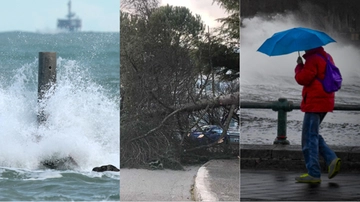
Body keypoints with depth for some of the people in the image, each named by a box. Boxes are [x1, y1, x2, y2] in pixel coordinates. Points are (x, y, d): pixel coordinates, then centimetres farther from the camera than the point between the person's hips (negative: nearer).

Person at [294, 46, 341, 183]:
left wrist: (299, 65, -1)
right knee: (313, 135, 19)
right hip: (325, 102, 10)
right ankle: (332, 159, 5)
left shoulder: (313, 59, -16)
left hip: (314, 103, -10)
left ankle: (313, 174, -4)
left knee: (309, 138, -4)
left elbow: (302, 79, -18)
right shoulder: (327, 57, 14)